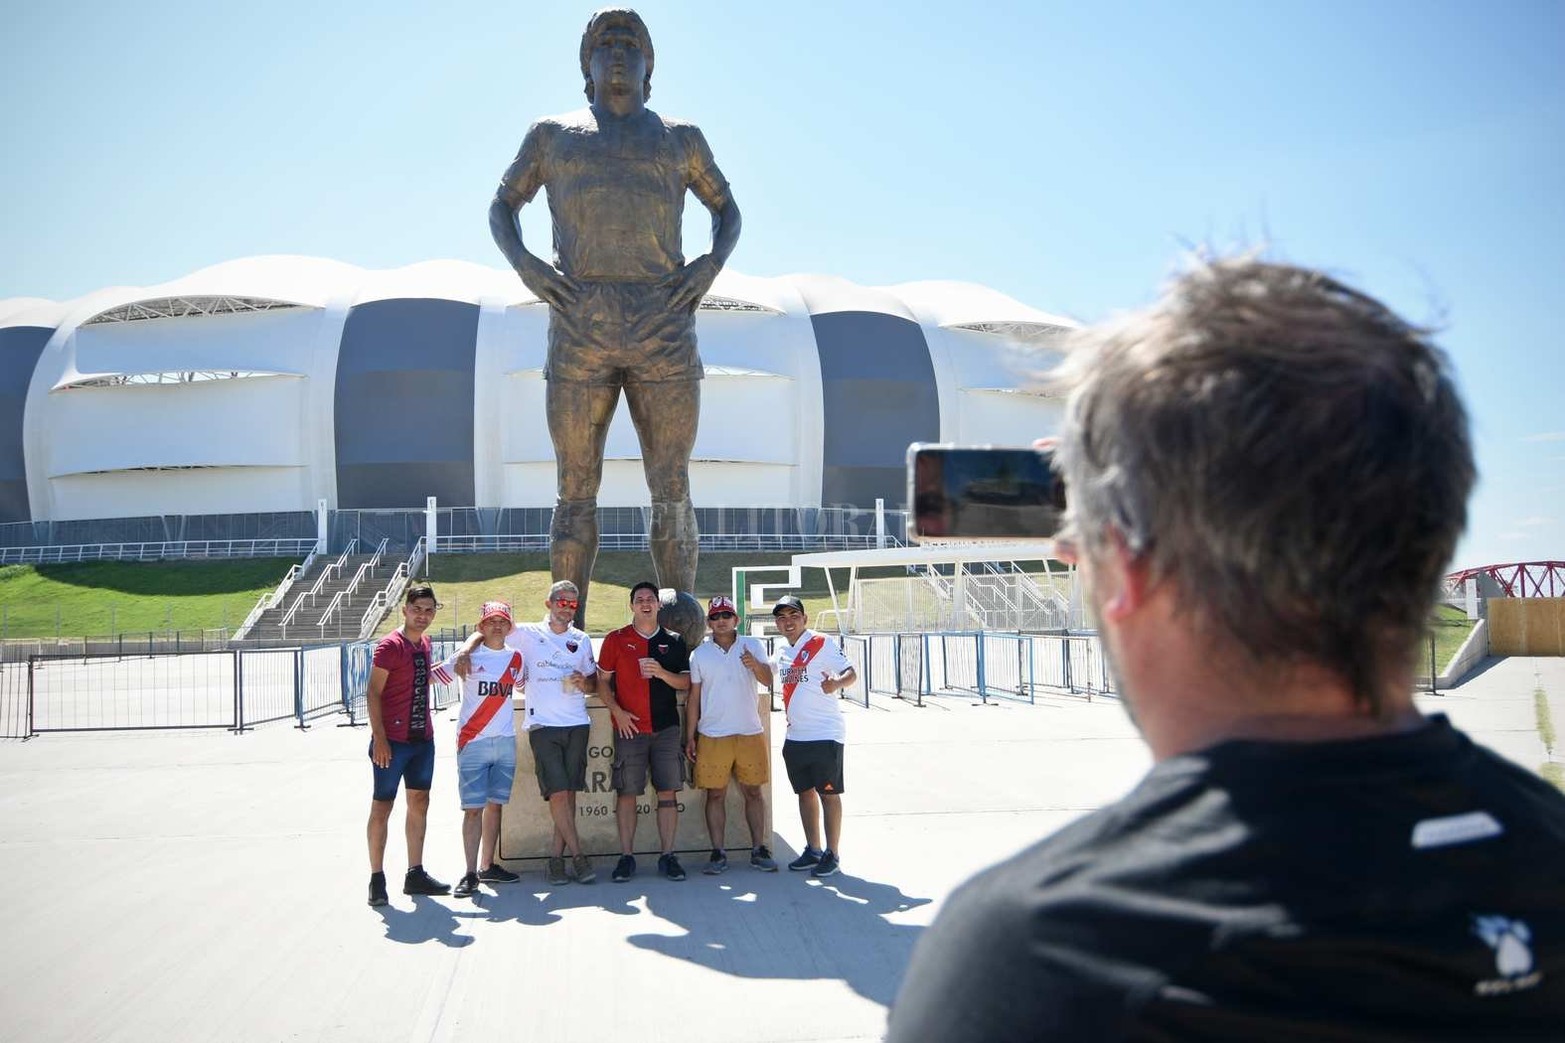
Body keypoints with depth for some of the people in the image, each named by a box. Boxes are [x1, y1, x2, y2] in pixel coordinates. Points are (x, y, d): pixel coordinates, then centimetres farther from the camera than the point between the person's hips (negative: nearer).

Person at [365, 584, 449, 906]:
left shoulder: (425, 644, 10)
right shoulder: (390, 645, -12)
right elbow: (373, 693, -15)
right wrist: (379, 738, -19)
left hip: (423, 738, 8)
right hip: (393, 741, -8)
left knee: (419, 804, 11)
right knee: (382, 807, 0)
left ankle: (415, 874, 20)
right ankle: (376, 879, 6)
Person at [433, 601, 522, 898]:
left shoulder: (516, 658, 10)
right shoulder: (468, 657, -3)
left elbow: (523, 685, 28)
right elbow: (432, 676, 0)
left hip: (506, 742, 4)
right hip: (473, 743, -4)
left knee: (495, 805, 11)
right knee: (473, 808, -5)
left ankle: (488, 866, 21)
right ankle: (470, 874, -3)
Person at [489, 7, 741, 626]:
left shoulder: (680, 139, 18)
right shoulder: (552, 135, 17)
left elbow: (727, 211, 25)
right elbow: (501, 208, 22)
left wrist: (713, 263, 3)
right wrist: (523, 264, 0)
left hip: (665, 331, 0)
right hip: (580, 330, 0)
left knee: (671, 492, -1)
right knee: (576, 493, 0)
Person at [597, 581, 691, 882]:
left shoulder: (673, 641, 9)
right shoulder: (616, 640, 5)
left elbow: (686, 682, 7)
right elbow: (603, 682, 6)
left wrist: (662, 673, -11)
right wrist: (617, 712, -8)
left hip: (666, 729, 2)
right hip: (629, 728, -1)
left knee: (668, 791, 1)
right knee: (626, 792, -1)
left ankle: (668, 856, 8)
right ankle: (626, 857, 6)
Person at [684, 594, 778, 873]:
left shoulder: (753, 646, 3)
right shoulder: (699, 654, 5)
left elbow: (767, 679, -11)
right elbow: (693, 696, 8)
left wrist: (755, 665, -33)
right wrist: (690, 736, 5)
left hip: (750, 733, 0)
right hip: (712, 736, 0)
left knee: (753, 792, 6)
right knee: (715, 795, 2)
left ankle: (759, 849, 14)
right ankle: (718, 853, 8)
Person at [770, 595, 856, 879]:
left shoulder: (822, 644, -9)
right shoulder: (781, 653, 11)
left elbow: (851, 672, -17)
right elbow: (767, 674, 32)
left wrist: (837, 683, -36)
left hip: (825, 734, -7)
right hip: (795, 736, 7)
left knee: (828, 793, 0)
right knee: (805, 792, 14)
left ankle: (832, 854, 7)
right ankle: (813, 850, 24)